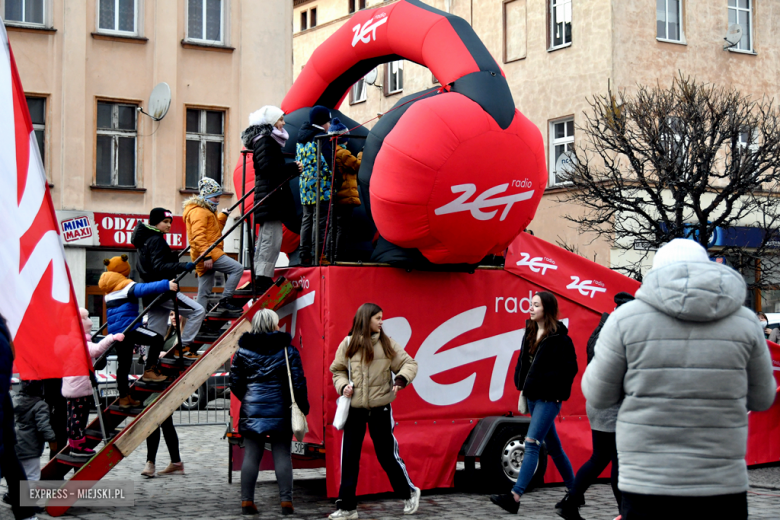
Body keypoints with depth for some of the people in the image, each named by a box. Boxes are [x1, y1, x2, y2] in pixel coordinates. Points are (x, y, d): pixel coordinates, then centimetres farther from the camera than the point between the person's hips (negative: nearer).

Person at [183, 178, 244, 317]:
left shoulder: (207, 210, 25)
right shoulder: (198, 211, -9)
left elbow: (215, 229, 36)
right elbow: (198, 235, -19)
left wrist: (223, 216, 24)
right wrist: (206, 255, -26)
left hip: (208, 256, 11)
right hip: (209, 252, -11)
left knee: (204, 292, 10)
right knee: (237, 268, -16)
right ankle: (223, 302, -18)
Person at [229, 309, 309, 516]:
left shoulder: (243, 350, 3)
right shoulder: (287, 349, -2)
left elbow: (235, 382, 5)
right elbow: (298, 381, -5)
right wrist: (303, 406, 4)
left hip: (252, 411, 2)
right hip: (280, 411, -1)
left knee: (251, 456, 5)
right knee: (282, 455, 3)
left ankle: (247, 501, 6)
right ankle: (286, 501, 3)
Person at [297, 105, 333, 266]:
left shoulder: (301, 139, 17)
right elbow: (329, 160, -14)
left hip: (304, 186, 8)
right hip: (321, 186, -8)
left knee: (307, 220, 11)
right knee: (320, 220, -7)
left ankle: (305, 255, 10)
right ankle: (317, 255, -11)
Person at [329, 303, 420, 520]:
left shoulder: (387, 343, -1)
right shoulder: (348, 344, -1)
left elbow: (409, 363, 2)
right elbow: (337, 370, 9)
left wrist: (401, 379, -17)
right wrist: (343, 386, -9)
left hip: (380, 408, -1)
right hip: (354, 409, 1)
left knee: (387, 454, 5)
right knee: (349, 457, 3)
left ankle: (409, 493, 27)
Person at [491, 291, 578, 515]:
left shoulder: (559, 337, -13)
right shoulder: (530, 333, 10)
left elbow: (569, 369, -12)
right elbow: (522, 361, 17)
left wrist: (554, 389, -13)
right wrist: (522, 387, 9)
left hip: (549, 398, -8)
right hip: (532, 396, 8)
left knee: (531, 442, -12)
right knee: (552, 444, 15)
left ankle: (515, 497, -15)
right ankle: (573, 491, 28)